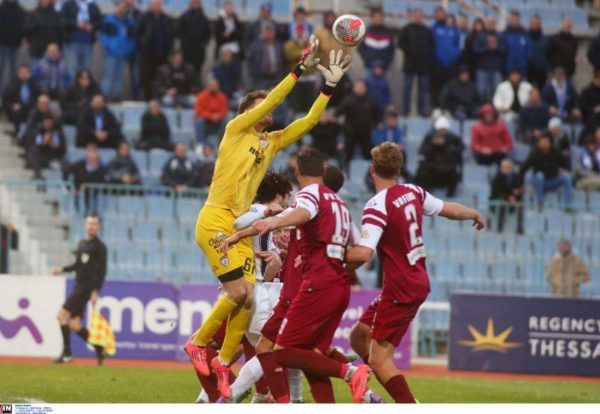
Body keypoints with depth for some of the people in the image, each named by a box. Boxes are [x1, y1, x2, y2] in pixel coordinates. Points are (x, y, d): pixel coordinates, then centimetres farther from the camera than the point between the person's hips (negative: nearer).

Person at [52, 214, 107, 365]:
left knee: (62, 315, -15)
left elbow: (102, 270, -12)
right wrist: (63, 269, 11)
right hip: (79, 286, 8)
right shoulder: (82, 244, 16)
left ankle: (67, 353, -12)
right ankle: (99, 349, 16)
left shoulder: (99, 247, -8)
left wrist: (96, 291, -18)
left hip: (87, 288, -8)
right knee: (74, 325, 6)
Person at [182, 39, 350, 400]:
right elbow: (272, 100, -11)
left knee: (248, 298, -2)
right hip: (215, 221, -7)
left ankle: (225, 362, 10)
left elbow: (309, 121, 17)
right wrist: (302, 68, -11)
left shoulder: (272, 142, 16)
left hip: (240, 227, 7)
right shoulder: (236, 129, -1)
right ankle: (199, 343, 5)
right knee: (238, 293, -15)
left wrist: (330, 85, 9)